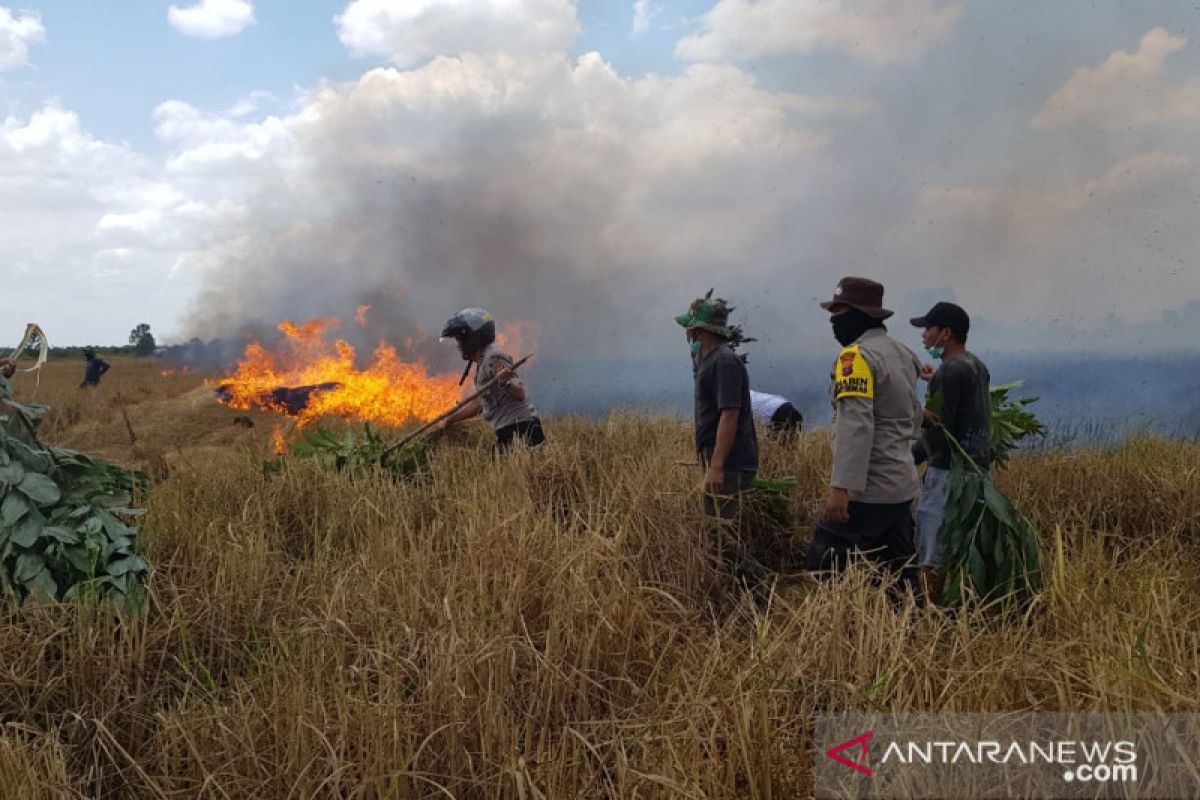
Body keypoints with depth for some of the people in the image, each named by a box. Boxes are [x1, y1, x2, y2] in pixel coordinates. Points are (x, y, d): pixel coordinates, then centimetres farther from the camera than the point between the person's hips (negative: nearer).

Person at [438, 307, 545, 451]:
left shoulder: (493, 359, -12)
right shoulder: (481, 363, 19)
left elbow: (519, 394, -22)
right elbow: (479, 403, 28)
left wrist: (505, 383, -43)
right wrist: (450, 420, 32)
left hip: (521, 429, -10)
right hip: (506, 432, 10)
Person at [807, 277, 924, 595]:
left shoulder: (858, 355, -14)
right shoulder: (902, 353, 14)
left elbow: (856, 424, -25)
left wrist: (841, 486, -29)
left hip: (867, 489, -9)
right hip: (902, 486, 9)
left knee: (825, 566, -3)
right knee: (897, 574, 12)